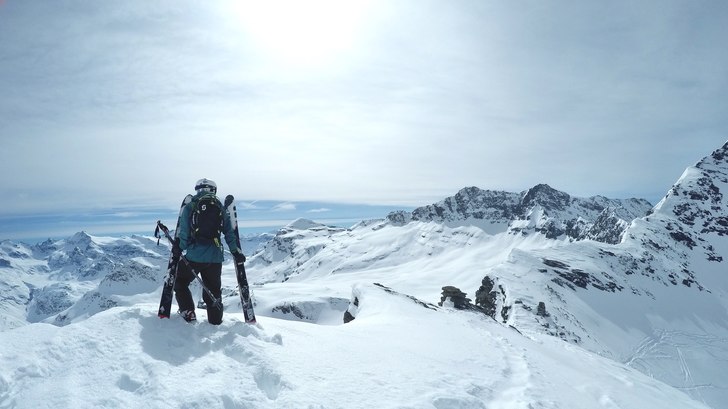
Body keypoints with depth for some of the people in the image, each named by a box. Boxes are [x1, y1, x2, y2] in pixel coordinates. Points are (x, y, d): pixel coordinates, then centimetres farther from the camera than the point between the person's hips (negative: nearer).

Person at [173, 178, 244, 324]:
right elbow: (229, 232, 5)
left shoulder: (189, 207, -1)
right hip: (215, 258, 2)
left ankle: (188, 313, 14)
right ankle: (215, 321, 19)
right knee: (214, 291, 14)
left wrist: (179, 248, 9)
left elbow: (184, 232, -5)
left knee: (180, 283, 22)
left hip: (194, 256, -2)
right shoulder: (221, 209, 7)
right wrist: (236, 252, 12)